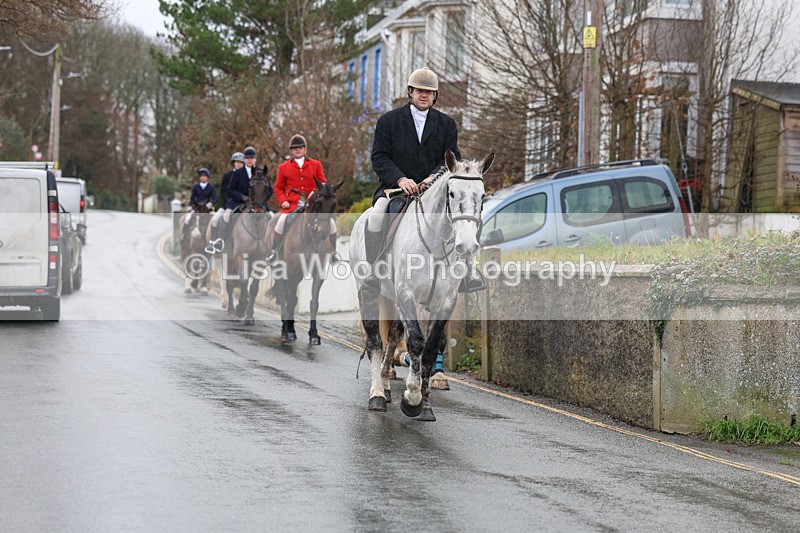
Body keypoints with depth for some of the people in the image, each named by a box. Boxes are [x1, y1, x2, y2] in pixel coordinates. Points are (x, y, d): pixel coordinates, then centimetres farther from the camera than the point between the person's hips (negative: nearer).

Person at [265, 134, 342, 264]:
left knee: (330, 222, -16)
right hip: (292, 204, -1)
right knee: (281, 221, -26)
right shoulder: (284, 167, 10)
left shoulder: (315, 165, 11)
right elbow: (278, 188, 13)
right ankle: (274, 251, -5)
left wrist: (316, 192, -10)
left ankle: (333, 253, 5)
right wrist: (283, 200, -4)